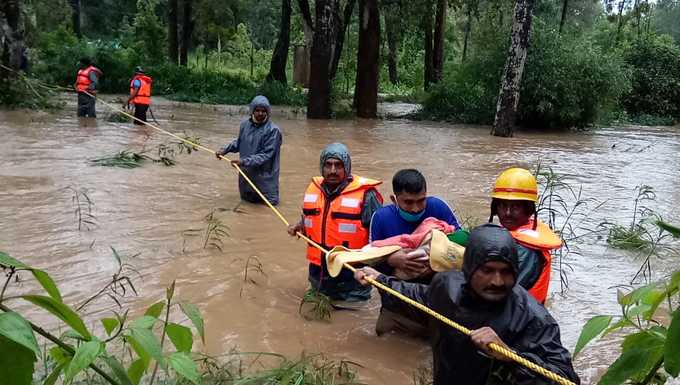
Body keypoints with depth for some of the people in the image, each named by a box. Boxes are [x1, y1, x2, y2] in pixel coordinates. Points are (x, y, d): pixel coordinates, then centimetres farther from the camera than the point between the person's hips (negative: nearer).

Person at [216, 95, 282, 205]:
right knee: (247, 199, 18)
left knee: (270, 202, 2)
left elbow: (266, 155, -20)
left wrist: (244, 161, -25)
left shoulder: (273, 130, -19)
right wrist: (225, 150, 5)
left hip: (264, 176, -5)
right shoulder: (245, 124, -1)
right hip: (246, 174, 5)